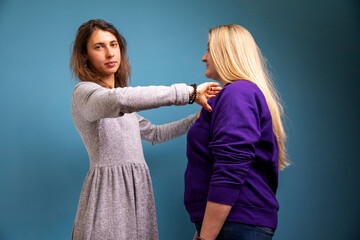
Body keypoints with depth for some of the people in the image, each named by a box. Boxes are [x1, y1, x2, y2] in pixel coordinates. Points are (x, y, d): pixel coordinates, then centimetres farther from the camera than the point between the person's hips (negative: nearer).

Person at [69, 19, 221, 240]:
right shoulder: (84, 93, -9)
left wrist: (200, 118, 23)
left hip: (137, 189, 8)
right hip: (109, 192, -8)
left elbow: (153, 134, 29)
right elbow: (119, 100, -32)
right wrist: (188, 92, -28)